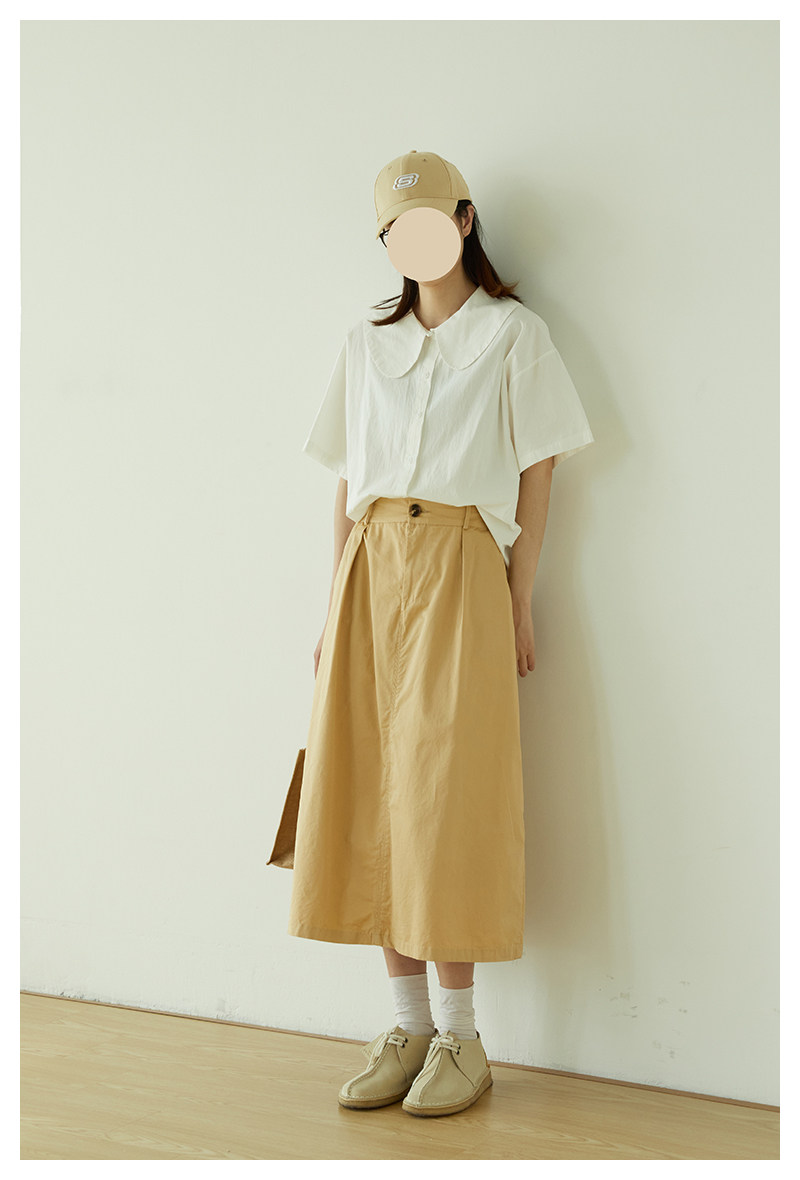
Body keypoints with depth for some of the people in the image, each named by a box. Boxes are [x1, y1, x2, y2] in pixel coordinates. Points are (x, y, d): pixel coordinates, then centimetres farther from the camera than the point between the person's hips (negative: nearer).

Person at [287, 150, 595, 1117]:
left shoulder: (512, 333, 6)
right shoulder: (366, 343, 17)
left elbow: (536, 478, 2)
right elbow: (349, 484, 14)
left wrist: (518, 606, -5)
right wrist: (337, 607, 8)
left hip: (461, 572, -4)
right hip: (371, 573, 4)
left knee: (444, 798, -6)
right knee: (366, 795, 1)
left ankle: (461, 1039, 6)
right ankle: (407, 1027, 12)